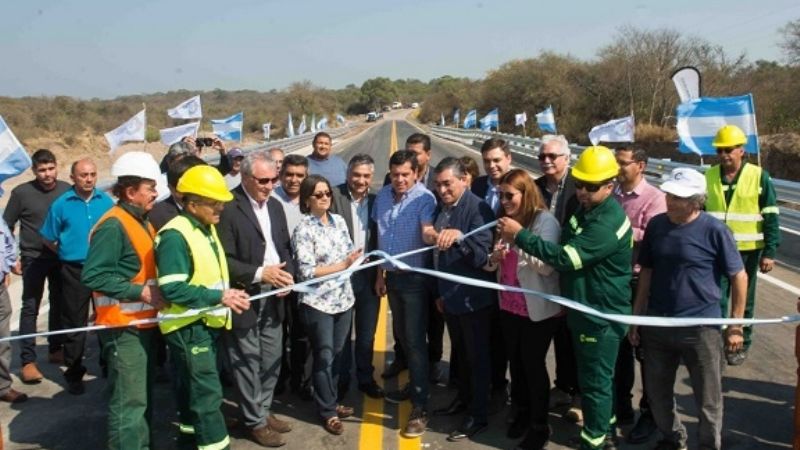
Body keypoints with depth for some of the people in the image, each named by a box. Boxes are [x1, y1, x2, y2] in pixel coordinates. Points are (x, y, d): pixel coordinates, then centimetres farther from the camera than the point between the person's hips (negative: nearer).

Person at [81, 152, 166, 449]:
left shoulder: (142, 222, 12)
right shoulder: (113, 225, -18)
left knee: (144, 396, 20)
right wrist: (141, 291, -24)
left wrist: (155, 291, 5)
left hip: (144, 322, 10)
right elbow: (92, 276, -24)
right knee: (129, 401, -4)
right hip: (123, 327, -10)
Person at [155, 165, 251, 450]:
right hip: (187, 326, -9)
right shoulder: (175, 236, -20)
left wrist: (228, 293, 4)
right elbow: (172, 289, -26)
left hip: (207, 323, 9)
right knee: (208, 392, -7)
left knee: (193, 389, 20)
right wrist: (219, 297, -25)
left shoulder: (207, 228, 10)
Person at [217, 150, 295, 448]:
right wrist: (259, 273, -21)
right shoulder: (228, 209, -15)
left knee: (272, 359, 15)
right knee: (248, 362, 5)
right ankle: (255, 421, 19)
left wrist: (288, 274, -3)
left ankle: (264, 410, 32)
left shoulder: (275, 206, 10)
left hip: (273, 298, 7)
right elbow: (223, 259, -17)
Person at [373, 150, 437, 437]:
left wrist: (433, 234, -56)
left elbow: (428, 233, -32)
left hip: (415, 278, -6)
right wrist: (380, 273, 14)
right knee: (402, 335, 17)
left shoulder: (425, 198, -17)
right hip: (392, 276, 7)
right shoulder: (382, 196, 3)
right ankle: (414, 385, 36)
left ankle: (420, 408, 1)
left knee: (415, 340, -5)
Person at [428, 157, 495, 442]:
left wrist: (459, 236, -40)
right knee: (460, 353, 21)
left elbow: (482, 256, -25)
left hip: (473, 297, -7)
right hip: (451, 296, 7)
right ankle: (463, 399, 38)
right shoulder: (441, 209, 5)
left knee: (477, 357, 5)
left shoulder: (478, 208, -18)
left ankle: (479, 416, 16)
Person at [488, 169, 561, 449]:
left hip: (538, 309, -6)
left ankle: (539, 426, 20)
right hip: (509, 306, 6)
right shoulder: (505, 219, 8)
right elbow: (493, 264, 13)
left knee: (533, 364, 3)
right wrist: (494, 258, -10)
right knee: (516, 362, 17)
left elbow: (546, 266, -22)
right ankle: (521, 413, 36)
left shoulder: (545, 220, -13)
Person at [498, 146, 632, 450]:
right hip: (583, 308, 10)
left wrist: (520, 235, -27)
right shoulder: (584, 208, 6)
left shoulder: (608, 222, -26)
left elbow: (567, 257, -32)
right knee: (596, 377, 23)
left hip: (601, 314, -10)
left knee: (595, 381, 4)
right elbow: (568, 248, 20)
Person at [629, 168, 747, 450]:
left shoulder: (714, 231, -13)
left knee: (707, 398, 10)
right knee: (657, 392, 17)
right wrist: (637, 319, 8)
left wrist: (735, 326, -4)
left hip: (702, 328, -4)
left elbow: (739, 277, -4)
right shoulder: (656, 225, -1)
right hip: (657, 325, 4)